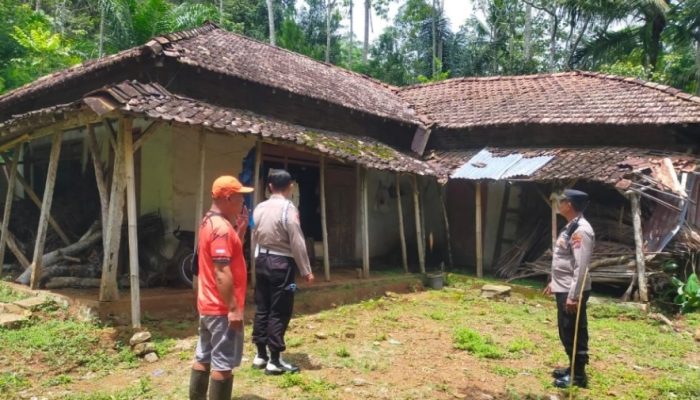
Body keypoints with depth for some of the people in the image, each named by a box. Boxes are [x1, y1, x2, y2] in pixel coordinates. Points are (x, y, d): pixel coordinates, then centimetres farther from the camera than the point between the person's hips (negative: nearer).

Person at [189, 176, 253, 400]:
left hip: (208, 304, 10)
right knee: (223, 363, 0)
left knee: (204, 357, 17)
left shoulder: (209, 222, 11)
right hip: (222, 308, -10)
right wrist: (233, 308, -23)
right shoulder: (221, 228, -21)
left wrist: (241, 228, 9)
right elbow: (222, 273, -26)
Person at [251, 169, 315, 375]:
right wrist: (306, 270, -8)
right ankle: (275, 361, 6)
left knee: (262, 308, 13)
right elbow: (297, 243, -16)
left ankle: (260, 355, 23)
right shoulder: (288, 208, -16)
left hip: (262, 260, 7)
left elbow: (255, 237, 12)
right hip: (281, 263, -7)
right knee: (279, 312, 0)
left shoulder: (259, 208, 5)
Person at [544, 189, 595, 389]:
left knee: (573, 333, 2)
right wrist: (554, 282, 24)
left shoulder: (581, 230, -21)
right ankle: (573, 368, 32)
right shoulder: (570, 227, 11)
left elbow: (581, 267, -25)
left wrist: (573, 296, -25)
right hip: (563, 289, 10)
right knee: (567, 333, 19)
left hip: (572, 292, -10)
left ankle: (578, 375, 15)